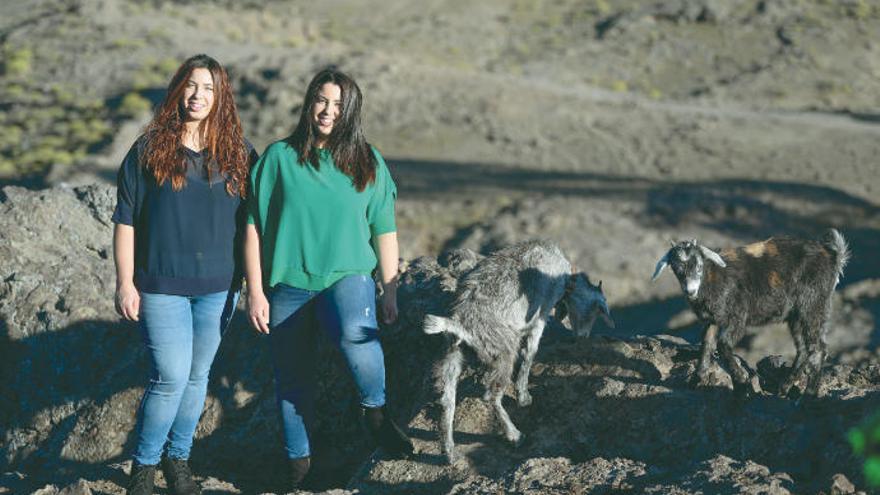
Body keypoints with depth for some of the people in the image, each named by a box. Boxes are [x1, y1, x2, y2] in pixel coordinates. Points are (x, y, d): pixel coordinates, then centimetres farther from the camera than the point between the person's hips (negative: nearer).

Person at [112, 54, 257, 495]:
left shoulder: (237, 154, 4)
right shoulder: (149, 151, -3)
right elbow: (125, 222, -2)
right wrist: (125, 283, -6)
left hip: (218, 288, 3)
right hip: (162, 286, -3)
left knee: (197, 376, 11)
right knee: (171, 377, -10)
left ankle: (177, 458, 28)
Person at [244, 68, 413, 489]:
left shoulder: (368, 163, 5)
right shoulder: (279, 157, 0)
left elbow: (384, 233, 9)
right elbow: (254, 228, 1)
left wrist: (390, 292, 7)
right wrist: (255, 292, -3)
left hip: (348, 277, -1)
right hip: (289, 286, 1)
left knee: (354, 332, -33)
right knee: (292, 380, 7)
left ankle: (375, 411, -9)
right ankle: (298, 460, 28)